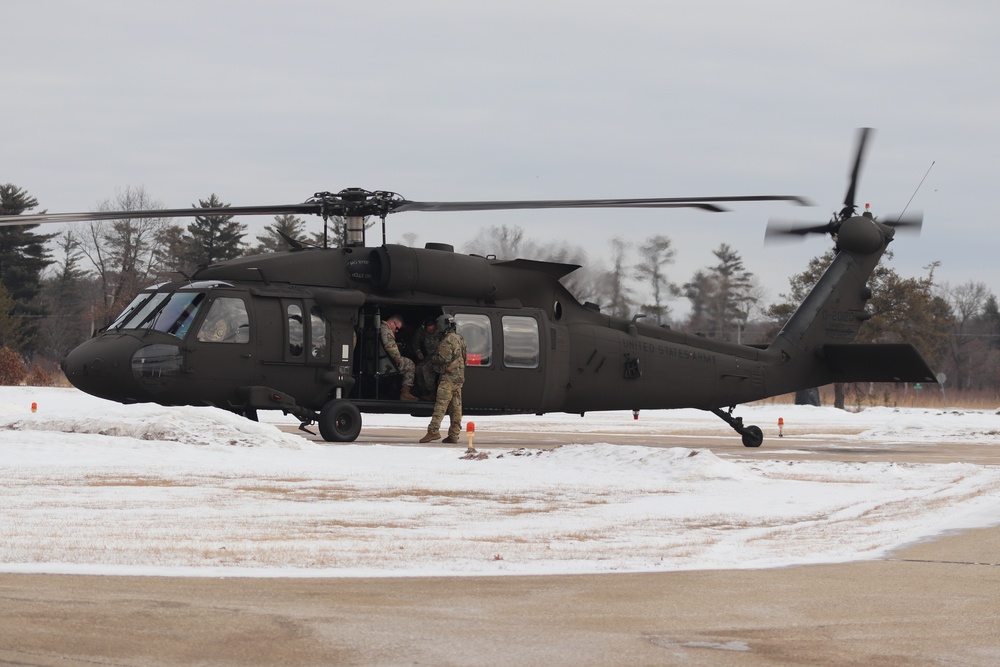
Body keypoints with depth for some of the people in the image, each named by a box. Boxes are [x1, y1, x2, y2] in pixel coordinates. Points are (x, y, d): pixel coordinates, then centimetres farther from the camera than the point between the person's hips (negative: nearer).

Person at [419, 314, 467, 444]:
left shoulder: (448, 340, -12)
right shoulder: (460, 338, 17)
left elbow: (444, 358, -18)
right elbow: (465, 357, 22)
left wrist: (433, 359, 0)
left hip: (448, 376, -9)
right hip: (459, 377, 9)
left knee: (441, 404, -13)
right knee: (456, 406, 6)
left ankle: (434, 430, -20)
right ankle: (454, 434, 6)